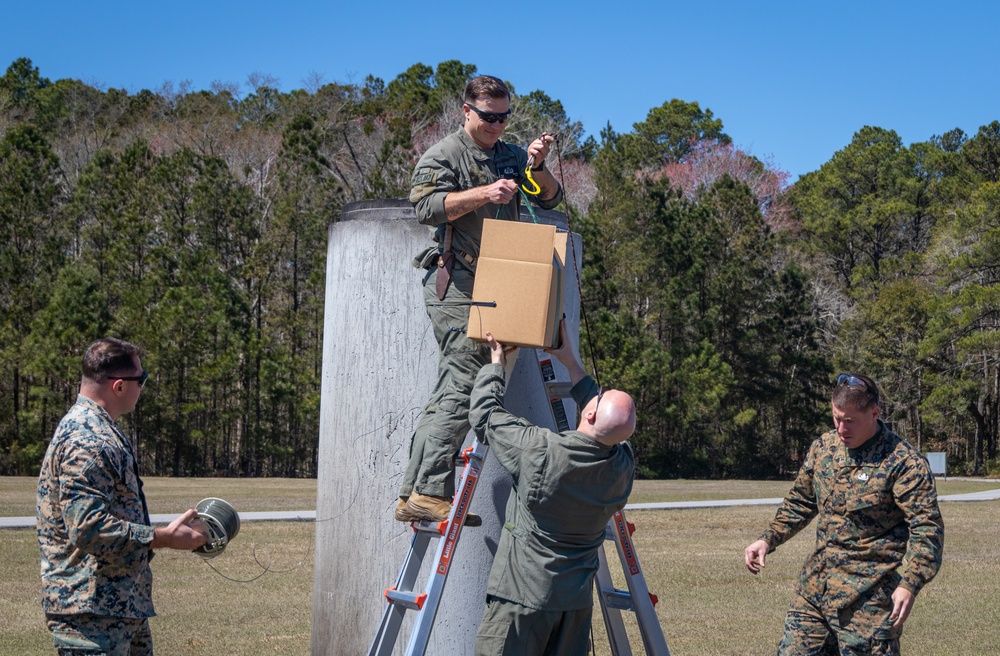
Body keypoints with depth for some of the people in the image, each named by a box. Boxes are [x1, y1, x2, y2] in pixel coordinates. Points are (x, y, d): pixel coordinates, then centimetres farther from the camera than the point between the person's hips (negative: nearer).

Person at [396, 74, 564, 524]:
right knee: (464, 384, -17)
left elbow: (550, 199, 14)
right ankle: (430, 491, -19)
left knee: (449, 393, 6)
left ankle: (414, 494, 9)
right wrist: (484, 194, -22)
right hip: (454, 284, -8)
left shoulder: (511, 157, 21)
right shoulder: (444, 155, -1)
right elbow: (426, 206, -15)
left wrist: (537, 167, -5)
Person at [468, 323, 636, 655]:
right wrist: (571, 363, 21)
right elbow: (609, 426, 17)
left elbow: (485, 416, -5)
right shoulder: (624, 465, -4)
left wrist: (496, 364, 10)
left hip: (522, 597, -5)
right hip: (576, 601, 5)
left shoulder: (540, 451, -19)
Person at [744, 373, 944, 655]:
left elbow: (927, 528, -15)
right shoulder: (823, 448, 8)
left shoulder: (903, 462, -13)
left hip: (868, 598, -7)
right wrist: (768, 540, 9)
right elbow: (800, 502, 21)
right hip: (814, 587, 7)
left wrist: (909, 584, -26)